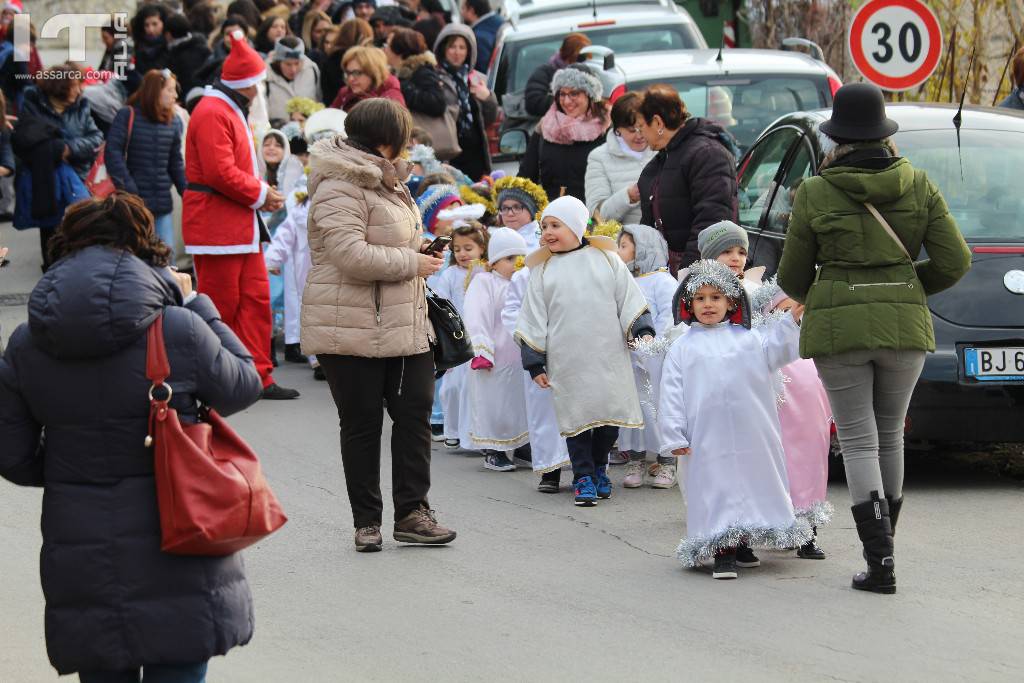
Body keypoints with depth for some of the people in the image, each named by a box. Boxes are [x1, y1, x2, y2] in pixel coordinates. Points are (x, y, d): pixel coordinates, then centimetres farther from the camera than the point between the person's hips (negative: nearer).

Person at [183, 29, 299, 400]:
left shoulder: (232, 111, 20)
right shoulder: (212, 114, -16)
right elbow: (221, 173, -24)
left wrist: (260, 192, 6)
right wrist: (259, 194, -12)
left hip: (241, 225, 11)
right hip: (215, 226, -11)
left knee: (256, 298, 8)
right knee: (221, 305, -4)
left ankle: (259, 377, 10)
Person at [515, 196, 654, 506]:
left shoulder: (606, 258, 5)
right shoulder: (543, 270, 7)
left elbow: (629, 300, 8)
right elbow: (533, 320, 8)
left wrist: (642, 331, -4)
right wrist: (534, 363, 4)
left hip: (608, 356, 0)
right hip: (568, 361, 0)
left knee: (611, 414, 4)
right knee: (576, 416, -1)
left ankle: (599, 468, 24)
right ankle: (583, 476, 8)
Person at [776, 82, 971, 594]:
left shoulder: (815, 194, -5)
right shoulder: (918, 187, 0)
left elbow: (792, 277, 2)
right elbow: (954, 262, -1)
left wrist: (810, 296, 26)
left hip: (837, 326, -2)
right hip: (904, 325, 2)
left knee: (858, 442, 0)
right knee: (889, 435, 18)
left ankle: (880, 562, -11)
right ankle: (883, 544, 29)